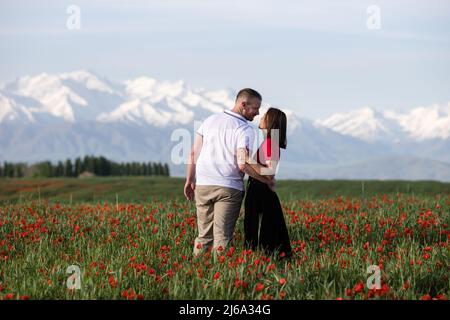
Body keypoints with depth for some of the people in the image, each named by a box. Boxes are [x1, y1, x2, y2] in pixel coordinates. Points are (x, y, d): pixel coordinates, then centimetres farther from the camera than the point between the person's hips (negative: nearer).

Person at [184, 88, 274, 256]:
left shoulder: (210, 120, 10)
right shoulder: (245, 130, -8)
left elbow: (194, 153, 10)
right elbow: (243, 164, -18)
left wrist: (190, 180, 18)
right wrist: (266, 180, -6)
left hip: (203, 185, 5)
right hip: (228, 188, -5)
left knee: (204, 235, 11)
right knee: (222, 237, -2)